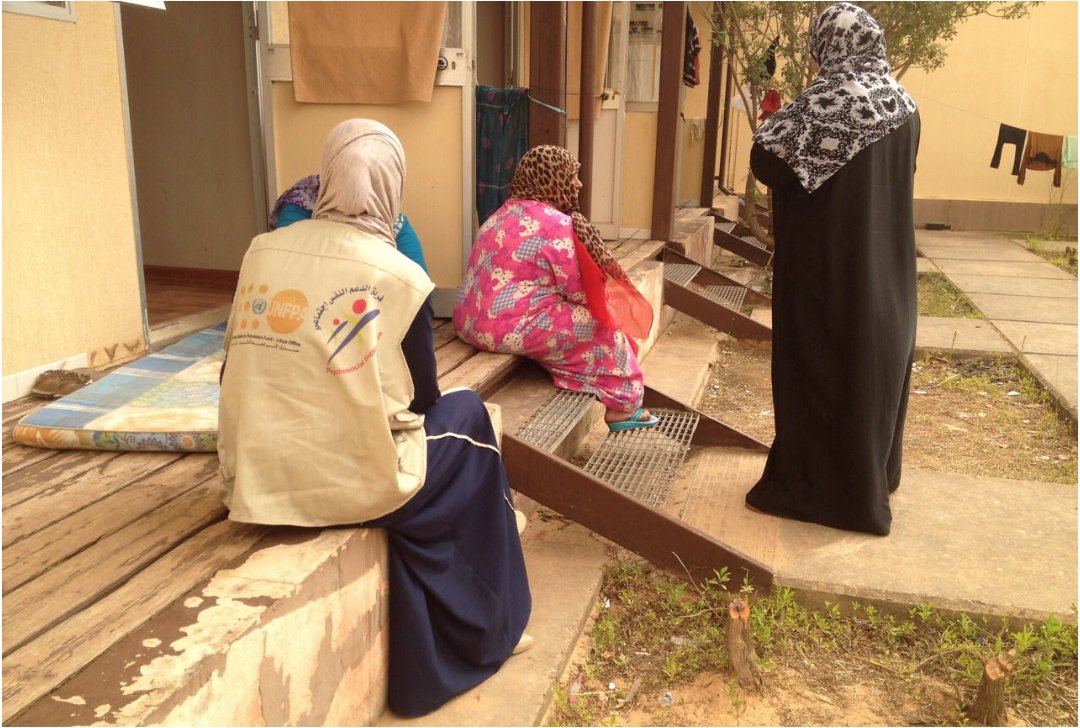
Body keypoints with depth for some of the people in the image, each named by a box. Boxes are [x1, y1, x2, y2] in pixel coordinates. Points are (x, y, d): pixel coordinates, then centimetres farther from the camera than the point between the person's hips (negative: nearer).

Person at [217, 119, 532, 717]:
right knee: (463, 414, 19)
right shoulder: (399, 278, -10)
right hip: (350, 485, -5)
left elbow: (239, 371, 9)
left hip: (255, 482, 5)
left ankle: (429, 643, 36)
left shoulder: (262, 252, 2)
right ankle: (480, 630, 32)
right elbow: (420, 400, -2)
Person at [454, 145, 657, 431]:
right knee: (603, 324, 7)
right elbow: (580, 292, -9)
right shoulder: (556, 223, -13)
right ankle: (623, 405, 21)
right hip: (511, 330, -9)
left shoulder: (503, 213, 13)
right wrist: (603, 299, 13)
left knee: (579, 312, 22)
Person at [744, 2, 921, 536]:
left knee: (823, 367, 2)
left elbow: (765, 159, -20)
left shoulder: (827, 99, -16)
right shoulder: (903, 103, 6)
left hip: (827, 263, -7)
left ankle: (821, 487, 10)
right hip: (886, 266, 8)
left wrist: (779, 123, 0)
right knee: (876, 359, 17)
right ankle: (871, 478, 33)